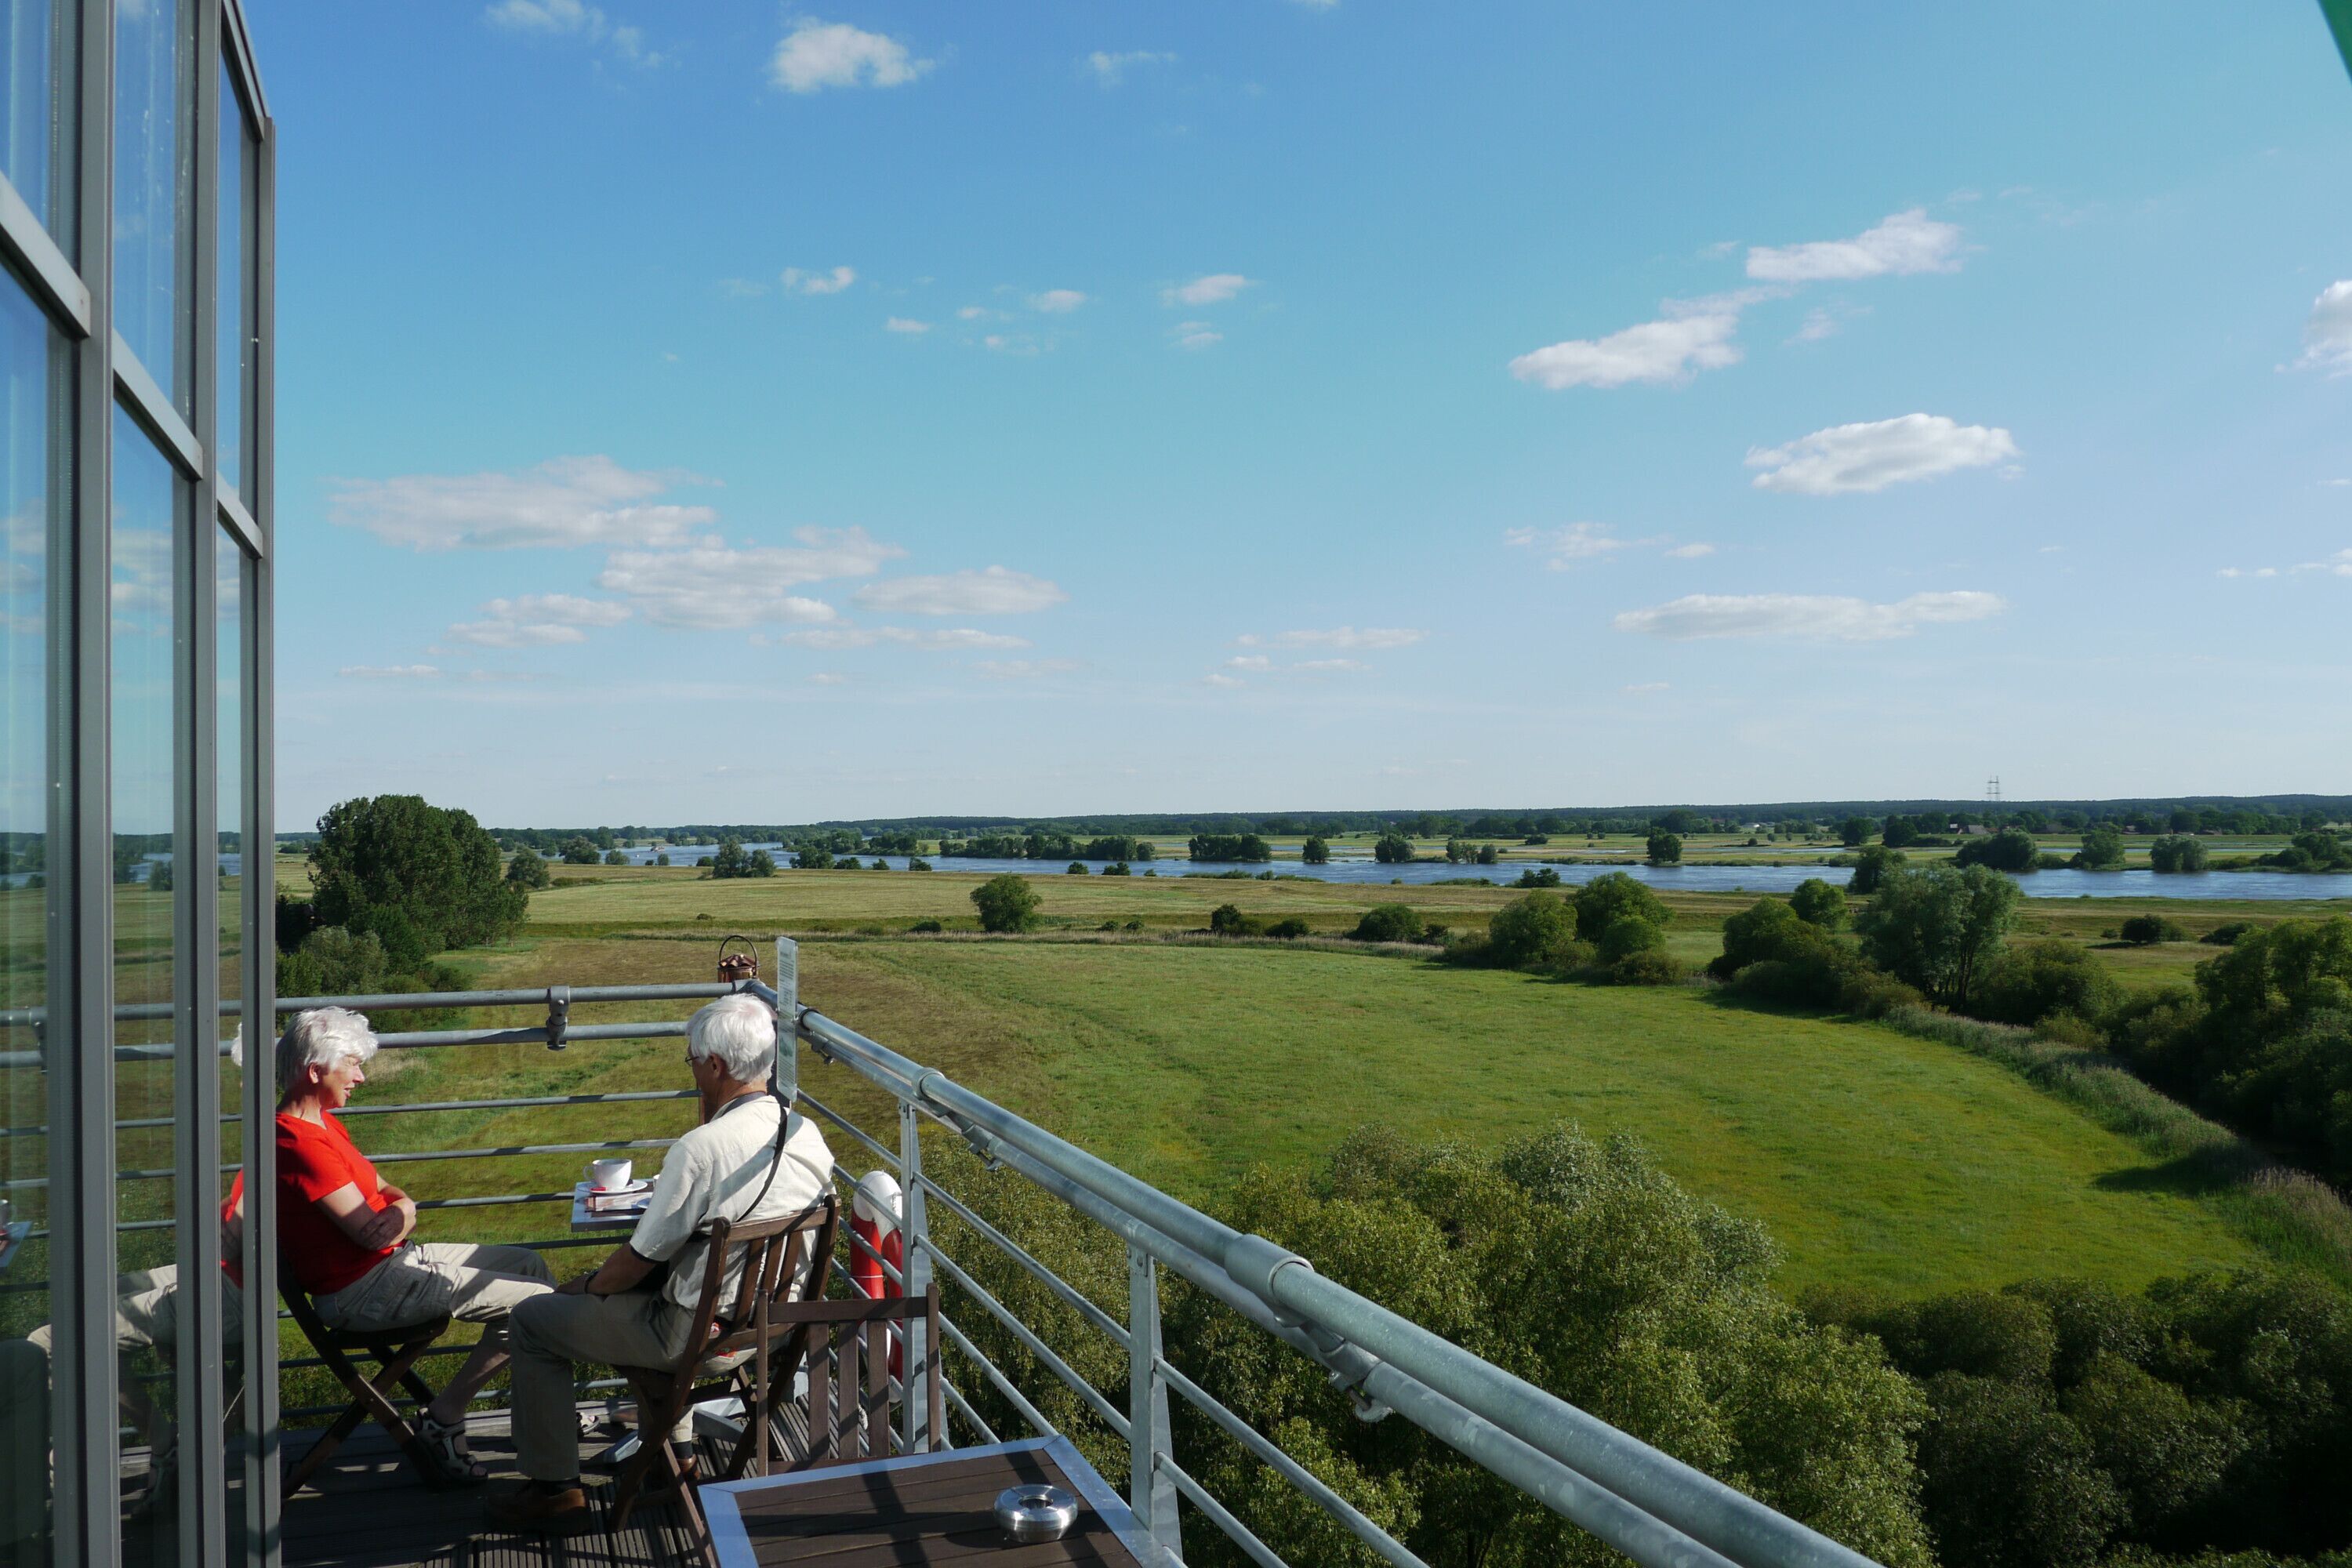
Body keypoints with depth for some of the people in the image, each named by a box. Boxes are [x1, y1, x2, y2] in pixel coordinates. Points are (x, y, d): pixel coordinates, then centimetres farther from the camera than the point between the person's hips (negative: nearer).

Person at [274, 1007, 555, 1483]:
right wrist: (401, 1212, -3)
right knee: (537, 1301, -15)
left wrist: (396, 1207, -6)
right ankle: (442, 1420, -1)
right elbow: (374, 1233, -25)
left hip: (391, 1261, 11)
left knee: (528, 1264, 16)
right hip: (361, 1291, -11)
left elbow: (384, 1191, 17)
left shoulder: (321, 1122, 11)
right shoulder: (300, 1143, -24)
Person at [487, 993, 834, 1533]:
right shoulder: (808, 1133, -7)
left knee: (532, 1320, 10)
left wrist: (589, 1287, 2)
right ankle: (674, 1445, 39)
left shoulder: (700, 1149, -28)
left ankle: (555, 1488, 20)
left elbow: (639, 1260, -15)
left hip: (701, 1333, -8)